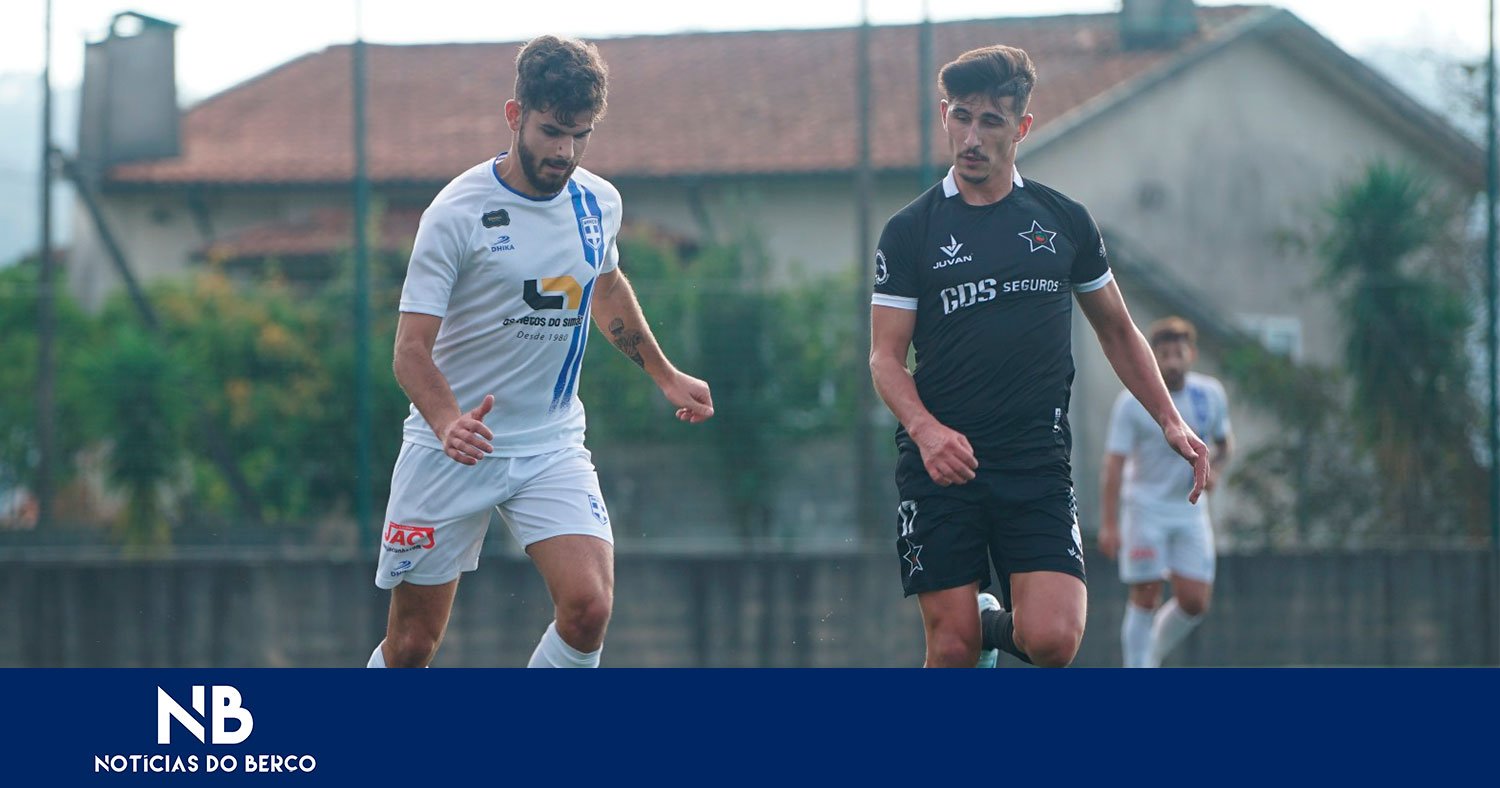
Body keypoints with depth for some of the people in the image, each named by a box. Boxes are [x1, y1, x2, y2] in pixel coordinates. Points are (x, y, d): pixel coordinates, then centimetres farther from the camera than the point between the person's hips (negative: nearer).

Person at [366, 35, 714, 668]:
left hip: (553, 445, 4)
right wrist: (448, 423, -37)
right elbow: (412, 348, -19)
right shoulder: (457, 211, -15)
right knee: (411, 645, 1)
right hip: (452, 449, -4)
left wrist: (664, 375, 31)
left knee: (588, 606, -20)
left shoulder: (599, 203, 2)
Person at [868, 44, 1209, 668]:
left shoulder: (1064, 221, 8)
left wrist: (1170, 421, 10)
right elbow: (885, 356, -1)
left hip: (1037, 462, 1)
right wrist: (926, 429, -20)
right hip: (939, 468, -1)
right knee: (952, 650, -5)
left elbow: (1116, 329, 20)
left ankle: (1001, 625, 18)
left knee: (1052, 640, -15)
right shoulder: (910, 231, 3)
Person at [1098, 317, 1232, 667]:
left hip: (1190, 511, 4)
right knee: (1145, 598, -6)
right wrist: (1108, 524, -17)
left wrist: (1215, 472, -5)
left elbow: (1224, 443, 18)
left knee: (1194, 602, -2)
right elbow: (1114, 465, -12)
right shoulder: (1132, 403, -10)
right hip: (1146, 509, -4)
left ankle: (1153, 653, 23)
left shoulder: (1211, 395, 2)